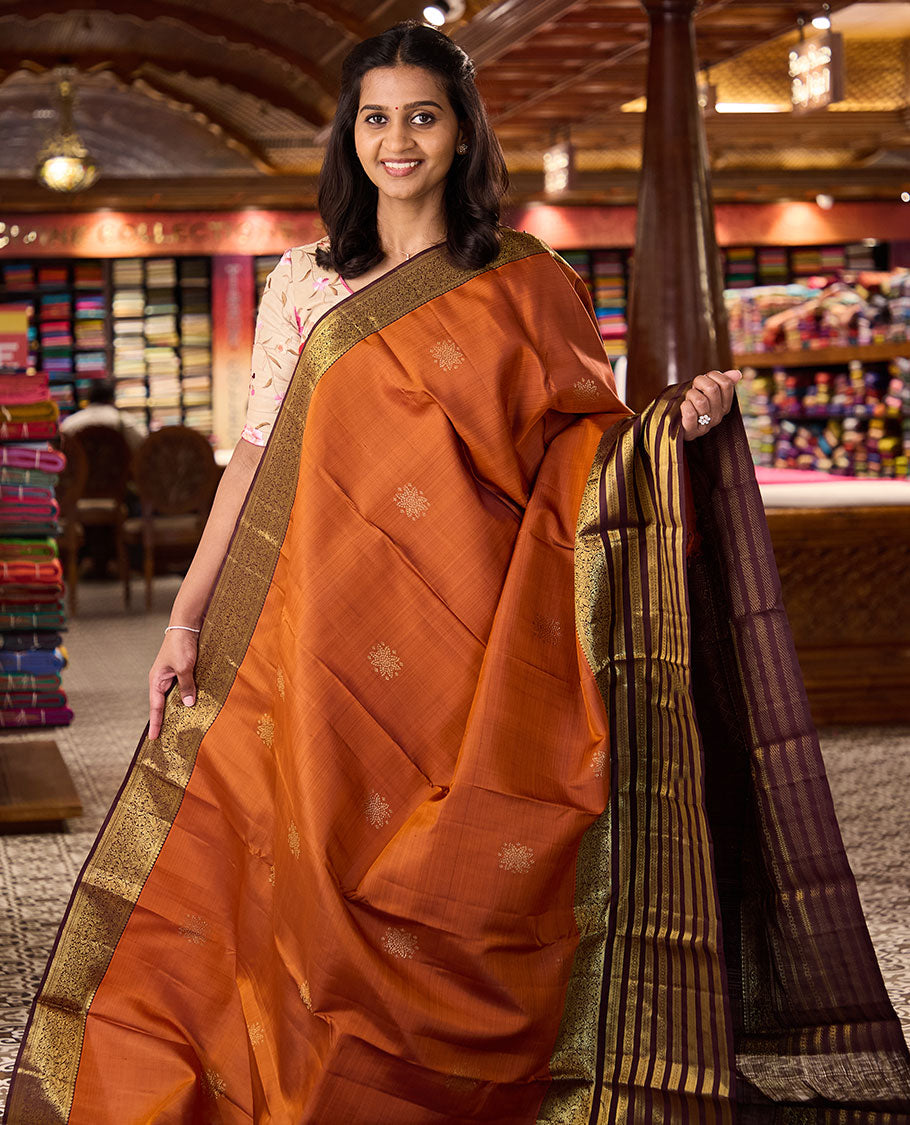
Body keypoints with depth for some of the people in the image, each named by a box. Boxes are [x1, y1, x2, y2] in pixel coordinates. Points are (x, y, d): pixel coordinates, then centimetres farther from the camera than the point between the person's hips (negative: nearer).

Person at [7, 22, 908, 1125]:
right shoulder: (303, 282, 11)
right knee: (320, 894, -1)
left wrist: (670, 425, -13)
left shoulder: (525, 282, 7)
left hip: (476, 650, -1)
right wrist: (187, 617, 5)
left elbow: (584, 451, 7)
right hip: (332, 650, 1)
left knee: (460, 905, 0)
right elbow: (257, 455, 10)